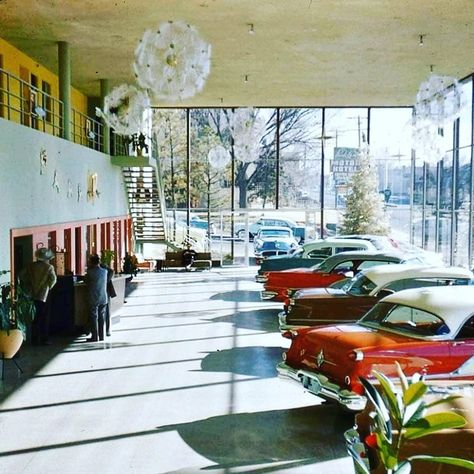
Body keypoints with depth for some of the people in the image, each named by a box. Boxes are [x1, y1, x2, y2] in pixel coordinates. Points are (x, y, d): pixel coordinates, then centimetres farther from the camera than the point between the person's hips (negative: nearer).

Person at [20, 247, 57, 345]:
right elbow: (53, 279, -16)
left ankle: (34, 339, 17)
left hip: (32, 295, 5)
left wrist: (27, 288, 12)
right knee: (44, 319, 5)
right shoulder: (49, 267, -7)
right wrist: (49, 287, 2)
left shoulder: (31, 266, 6)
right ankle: (44, 340, 7)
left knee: (35, 318, 14)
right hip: (43, 296, -5)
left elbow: (22, 275, 5)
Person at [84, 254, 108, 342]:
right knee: (101, 318, 11)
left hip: (93, 299, -4)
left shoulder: (90, 272, -12)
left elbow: (85, 280, 2)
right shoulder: (105, 271, 0)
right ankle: (101, 336, 16)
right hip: (103, 298, 4)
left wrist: (88, 269, 10)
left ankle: (94, 337, 3)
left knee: (93, 318, 2)